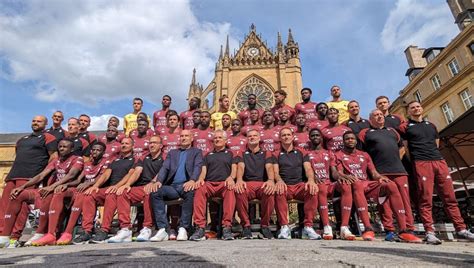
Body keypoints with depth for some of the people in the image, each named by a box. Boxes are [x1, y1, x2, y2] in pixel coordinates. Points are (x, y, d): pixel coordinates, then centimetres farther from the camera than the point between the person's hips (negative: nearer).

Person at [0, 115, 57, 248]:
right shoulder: (23, 139, 28)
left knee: (21, 206, -12)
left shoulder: (48, 138, 4)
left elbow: (54, 156, -5)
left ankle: (14, 238, -12)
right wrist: (11, 173, 21)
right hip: (13, 175, 8)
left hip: (29, 177, -7)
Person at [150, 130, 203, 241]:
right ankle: (163, 229, -22)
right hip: (172, 186, 3)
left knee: (190, 192, -37)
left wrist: (192, 180, -23)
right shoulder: (172, 152, 26)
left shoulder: (197, 152, 17)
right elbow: (164, 168, 12)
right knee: (155, 192, -26)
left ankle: (183, 229, -26)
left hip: (186, 185, -3)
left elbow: (197, 167, -1)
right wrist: (158, 181, -10)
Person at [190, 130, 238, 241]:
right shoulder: (208, 155, 29)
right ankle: (200, 228, -35)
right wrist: (201, 179, -7)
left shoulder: (230, 154, 23)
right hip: (209, 183, 2)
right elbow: (204, 171, 17)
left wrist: (231, 177, -16)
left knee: (230, 190, -38)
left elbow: (234, 169, 8)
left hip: (225, 183, -1)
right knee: (199, 190, -33)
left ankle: (227, 227, -38)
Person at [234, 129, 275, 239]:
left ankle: (265, 225, -16)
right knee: (239, 191, -36)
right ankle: (246, 225, -19)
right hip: (247, 184, 0)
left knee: (270, 192, -36)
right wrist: (239, 180, -23)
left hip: (263, 184, 0)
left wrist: (271, 180, -23)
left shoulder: (266, 154, 21)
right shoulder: (242, 155, 21)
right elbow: (240, 167, 1)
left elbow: (269, 167, 1)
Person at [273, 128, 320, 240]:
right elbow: (275, 172, 2)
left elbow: (308, 169, 5)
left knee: (313, 190, -32)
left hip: (300, 185, 1)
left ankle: (308, 227, -26)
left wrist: (311, 180, -19)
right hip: (284, 185, -1)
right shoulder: (276, 154, 17)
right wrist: (279, 181, -22)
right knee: (278, 190, -36)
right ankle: (284, 227, -30)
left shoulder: (301, 153, 20)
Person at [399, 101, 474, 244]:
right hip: (421, 163, -5)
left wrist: (435, 155, 16)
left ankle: (461, 229, 12)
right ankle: (429, 232, -7)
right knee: (425, 199, -8)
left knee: (450, 197, 4)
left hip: (440, 161, 5)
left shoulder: (431, 125, 23)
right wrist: (414, 160, -2)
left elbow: (436, 144, 26)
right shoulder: (405, 126, 6)